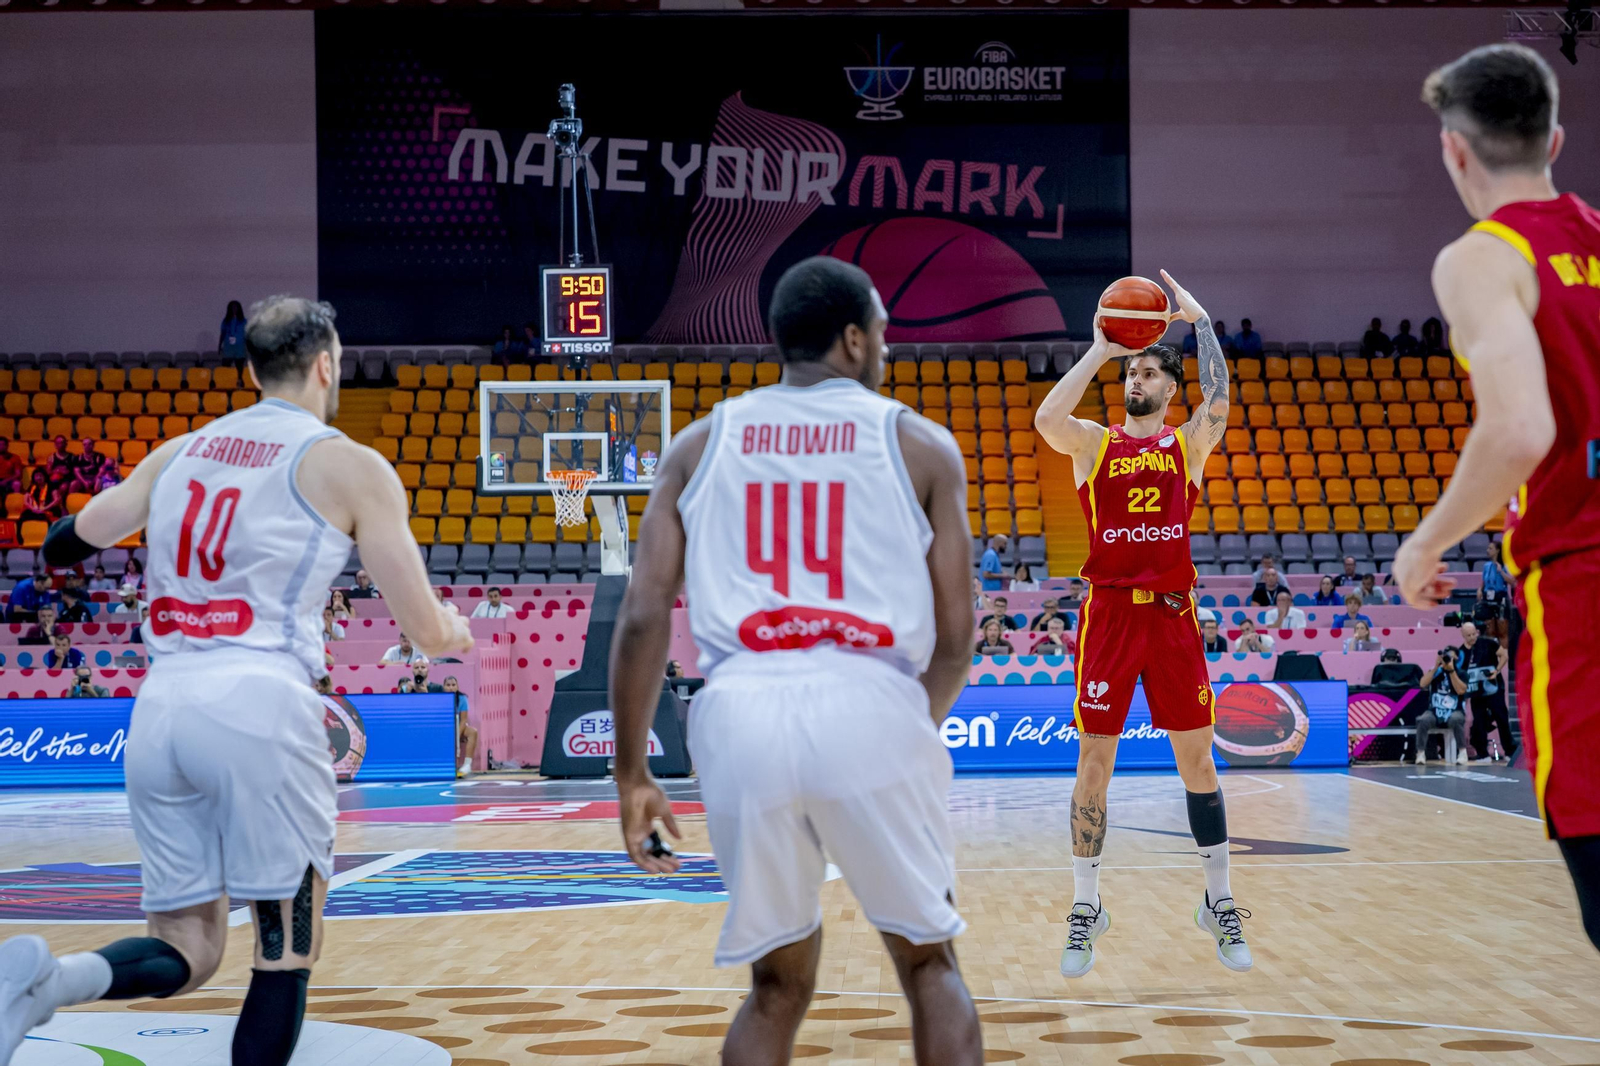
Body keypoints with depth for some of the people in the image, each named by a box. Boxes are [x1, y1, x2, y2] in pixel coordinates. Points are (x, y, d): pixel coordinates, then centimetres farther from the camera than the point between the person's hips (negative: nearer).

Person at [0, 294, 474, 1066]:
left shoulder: (177, 453, 18)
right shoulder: (349, 467, 5)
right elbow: (425, 629, 6)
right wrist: (455, 630, 30)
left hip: (160, 706, 5)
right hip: (260, 704, -5)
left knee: (185, 953, 10)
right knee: (286, 949, 6)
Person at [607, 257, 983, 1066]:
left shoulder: (700, 444, 16)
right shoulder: (919, 445, 12)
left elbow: (643, 615, 7)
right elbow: (954, 633, 11)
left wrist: (632, 775, 12)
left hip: (740, 713, 2)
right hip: (868, 705, -2)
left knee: (777, 986, 18)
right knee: (929, 963, 16)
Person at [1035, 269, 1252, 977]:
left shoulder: (1190, 443, 10)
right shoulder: (1093, 444, 8)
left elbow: (1218, 403, -12)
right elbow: (1046, 419, -14)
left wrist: (1199, 320, -7)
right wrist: (1099, 351, -9)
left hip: (1173, 614, 1)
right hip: (1109, 612, -1)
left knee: (1197, 760, 4)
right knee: (1094, 763, 1)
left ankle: (1219, 904, 14)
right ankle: (1084, 910, 11)